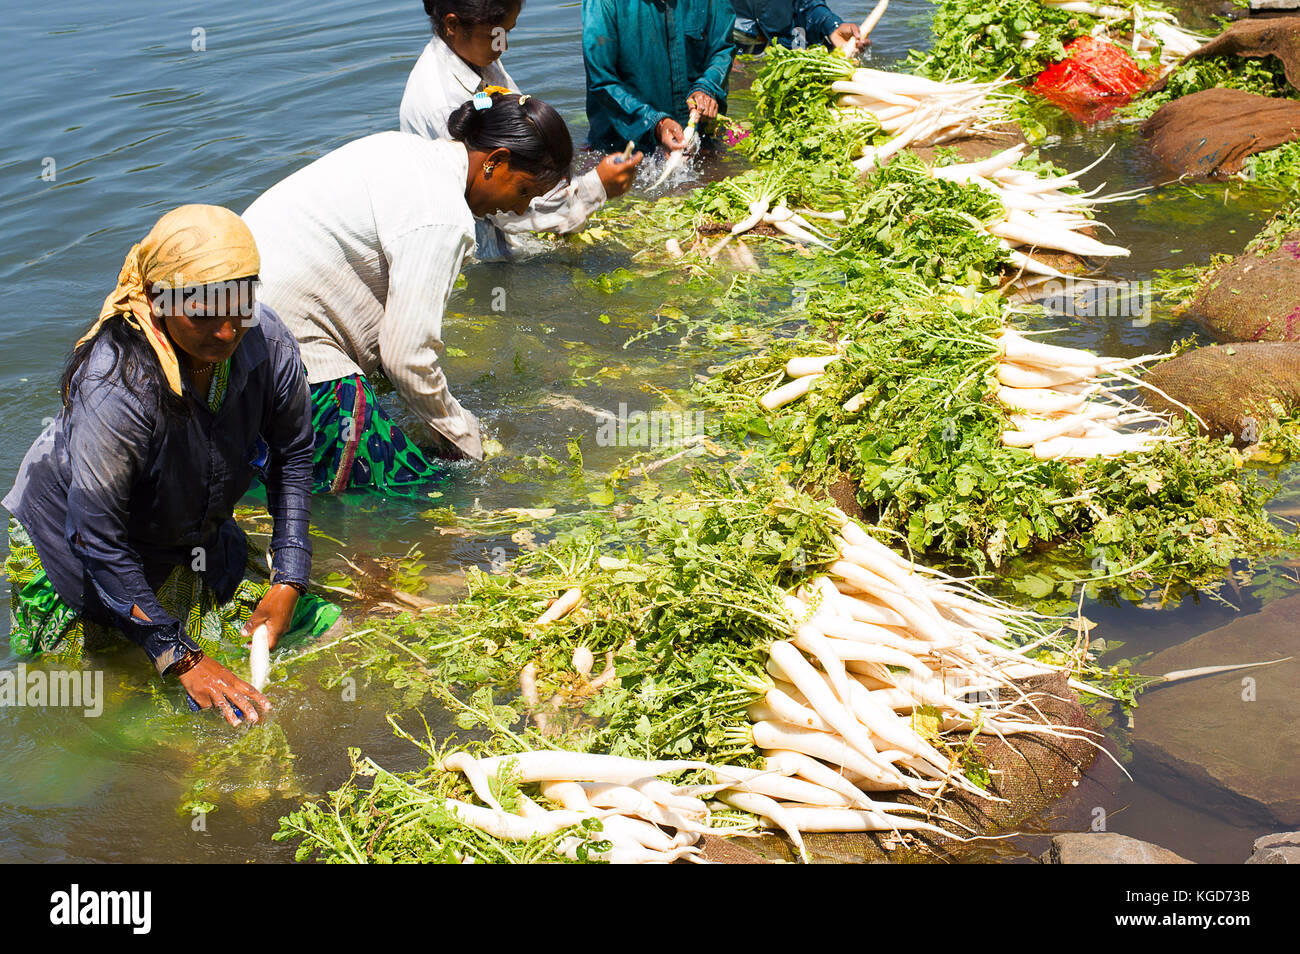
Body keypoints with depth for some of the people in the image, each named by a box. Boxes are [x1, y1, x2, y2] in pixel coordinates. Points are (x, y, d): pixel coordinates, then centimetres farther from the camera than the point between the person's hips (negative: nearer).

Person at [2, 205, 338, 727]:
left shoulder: (266, 342, -26)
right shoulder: (113, 389, -40)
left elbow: (292, 455, -6)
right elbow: (98, 541, -32)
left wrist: (289, 580, -9)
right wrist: (183, 659, -30)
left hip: (194, 536, 5)